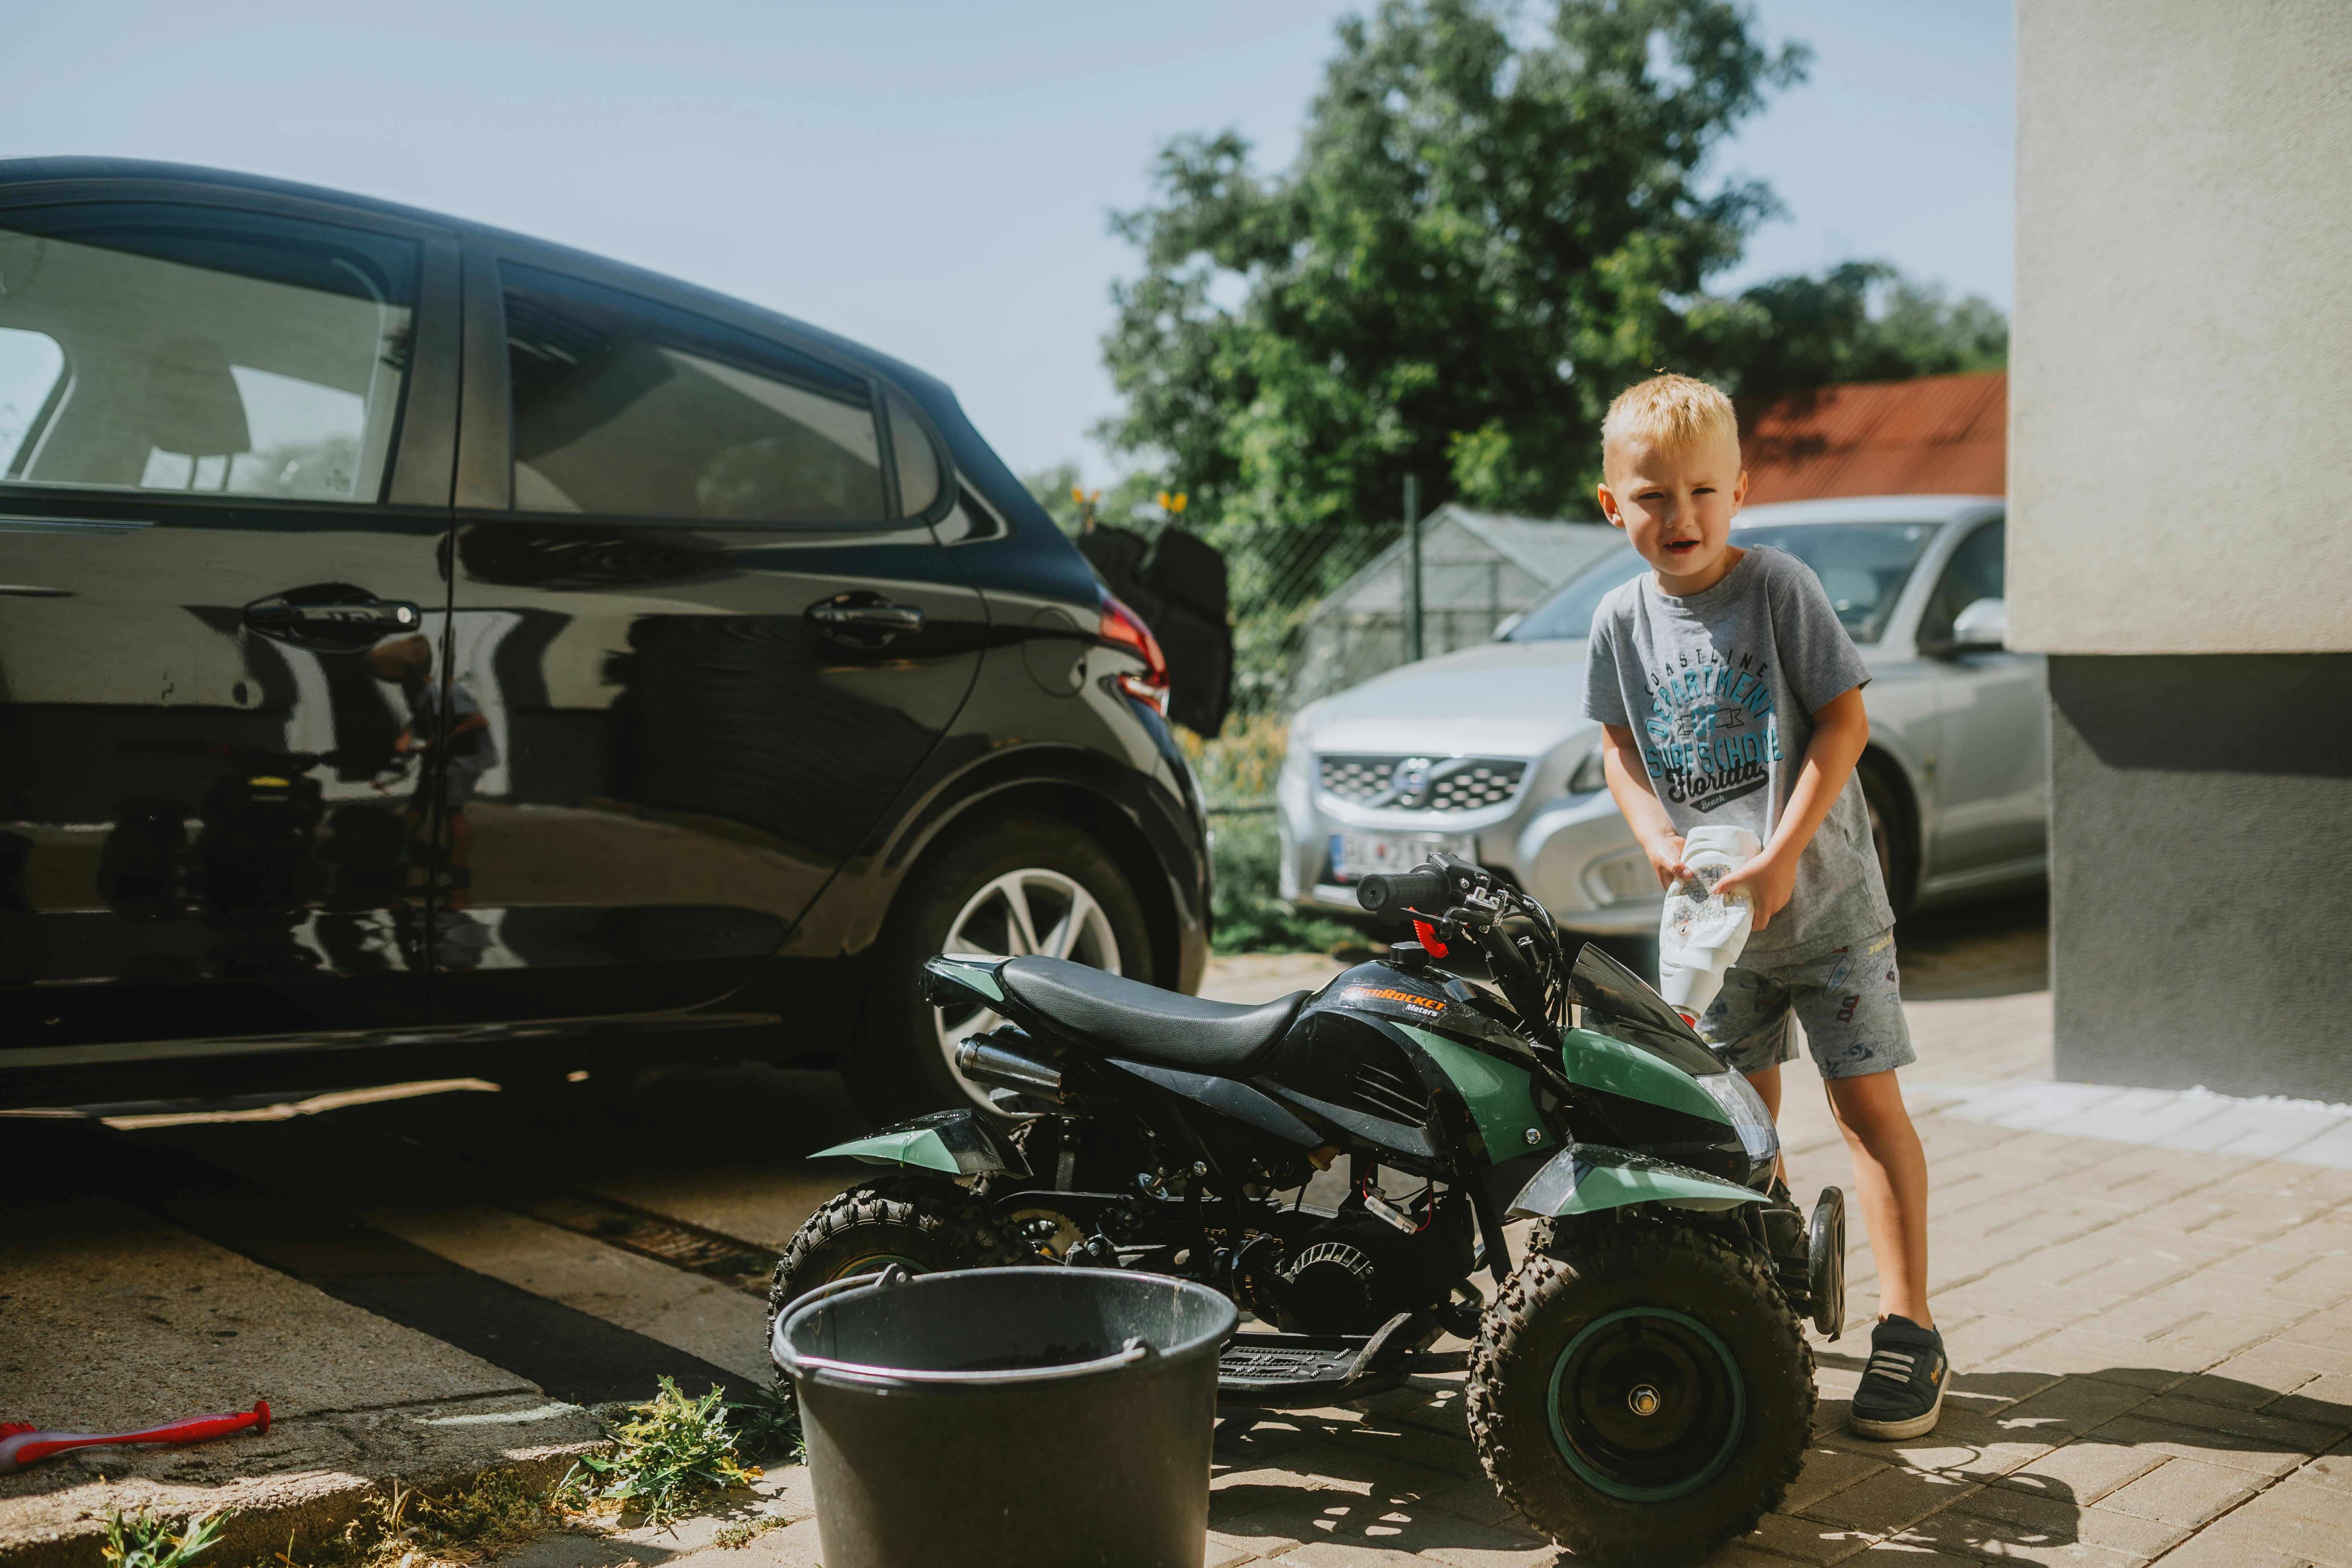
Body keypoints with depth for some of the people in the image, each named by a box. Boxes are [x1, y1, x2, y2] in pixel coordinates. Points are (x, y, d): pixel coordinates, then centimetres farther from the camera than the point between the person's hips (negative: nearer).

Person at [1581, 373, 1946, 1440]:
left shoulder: (1779, 586, -12)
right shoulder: (1622, 622, 0)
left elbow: (1845, 722, -13)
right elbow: (1620, 746, 8)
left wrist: (1782, 856, -18)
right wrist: (1657, 838, -10)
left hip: (1826, 900, -4)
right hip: (1712, 911, 4)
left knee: (1865, 1101, -2)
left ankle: (1907, 1327, 5)